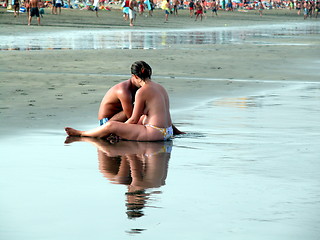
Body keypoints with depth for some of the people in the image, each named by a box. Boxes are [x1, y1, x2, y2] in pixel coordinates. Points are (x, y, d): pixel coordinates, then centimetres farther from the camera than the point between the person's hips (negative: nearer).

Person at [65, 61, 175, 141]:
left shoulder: (142, 91, -13)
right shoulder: (160, 87, 14)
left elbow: (134, 119, -8)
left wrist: (120, 128, 10)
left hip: (155, 133, -9)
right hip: (168, 132, 9)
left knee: (110, 126, -5)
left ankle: (80, 134, 14)